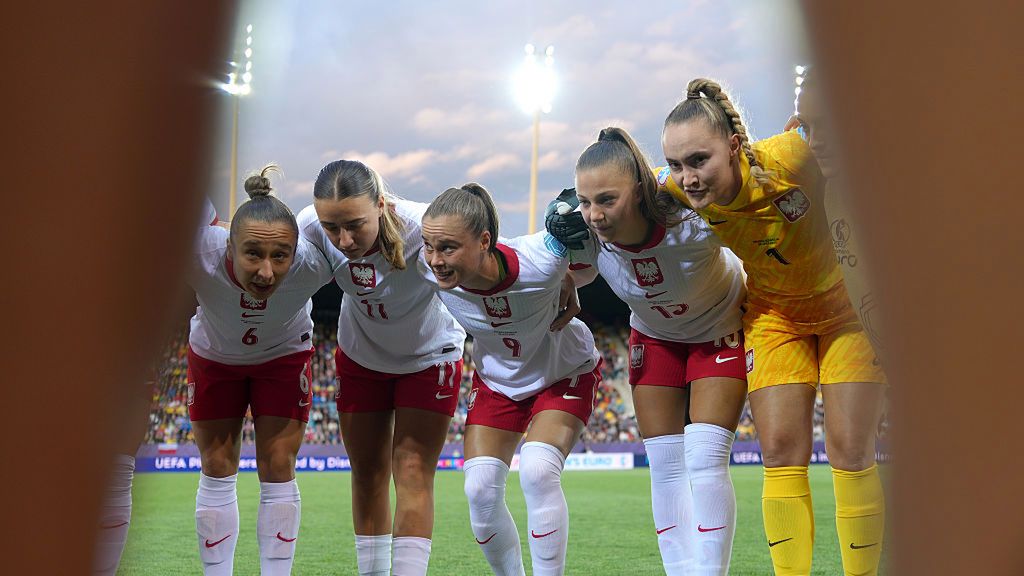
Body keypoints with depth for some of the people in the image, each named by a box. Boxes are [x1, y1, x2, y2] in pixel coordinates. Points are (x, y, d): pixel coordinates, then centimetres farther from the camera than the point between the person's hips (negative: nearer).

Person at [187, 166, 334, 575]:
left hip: (284, 356, 0)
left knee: (278, 471, -1)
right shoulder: (199, 253, -44)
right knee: (217, 471, 5)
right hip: (213, 354, 0)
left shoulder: (313, 262, -40)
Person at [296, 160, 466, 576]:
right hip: (360, 356, 3)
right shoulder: (310, 228, -29)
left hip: (430, 357, -3)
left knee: (412, 471, -9)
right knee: (367, 472, 10)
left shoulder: (422, 227, -39)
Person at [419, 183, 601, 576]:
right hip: (496, 381, 3)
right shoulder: (430, 272, -29)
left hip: (565, 374, -3)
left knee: (538, 473, -23)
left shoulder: (539, 261, -38)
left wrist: (568, 294, -24)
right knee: (480, 490, -7)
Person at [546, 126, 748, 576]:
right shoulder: (587, 235, -25)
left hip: (720, 331, -4)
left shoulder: (693, 220, -37)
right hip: (654, 337, 4)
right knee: (665, 467, 2)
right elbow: (570, 277, -2)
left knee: (704, 464, -13)